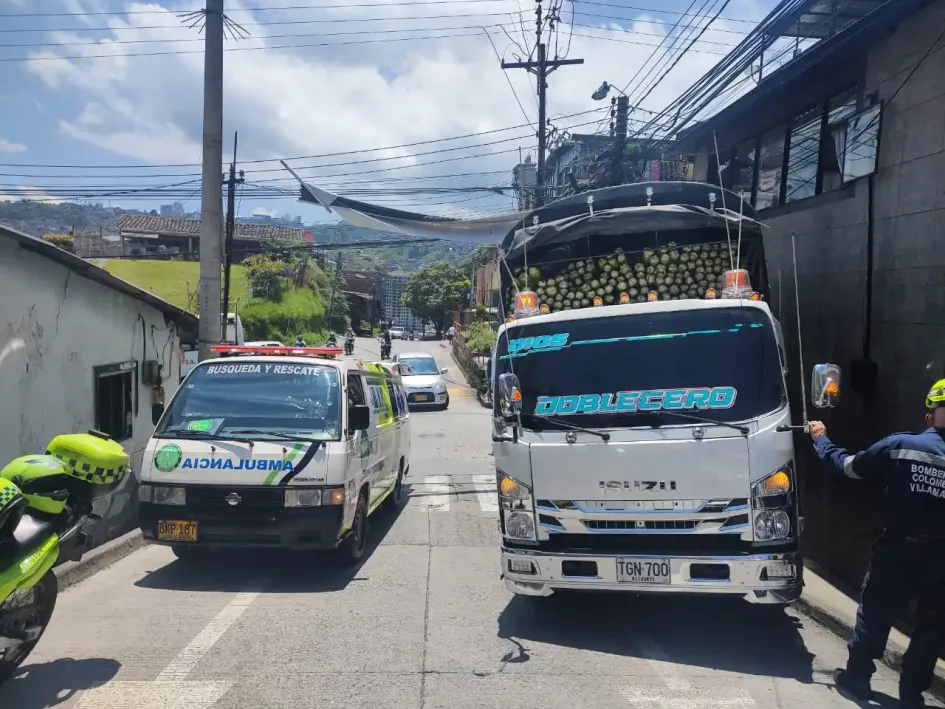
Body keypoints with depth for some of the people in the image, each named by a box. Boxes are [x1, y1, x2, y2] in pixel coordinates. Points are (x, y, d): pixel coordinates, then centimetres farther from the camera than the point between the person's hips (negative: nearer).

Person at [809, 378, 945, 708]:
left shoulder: (900, 445, -9)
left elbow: (847, 466, 3)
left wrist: (821, 439, 18)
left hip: (898, 550, -1)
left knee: (874, 615, 15)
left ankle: (857, 676, 25)